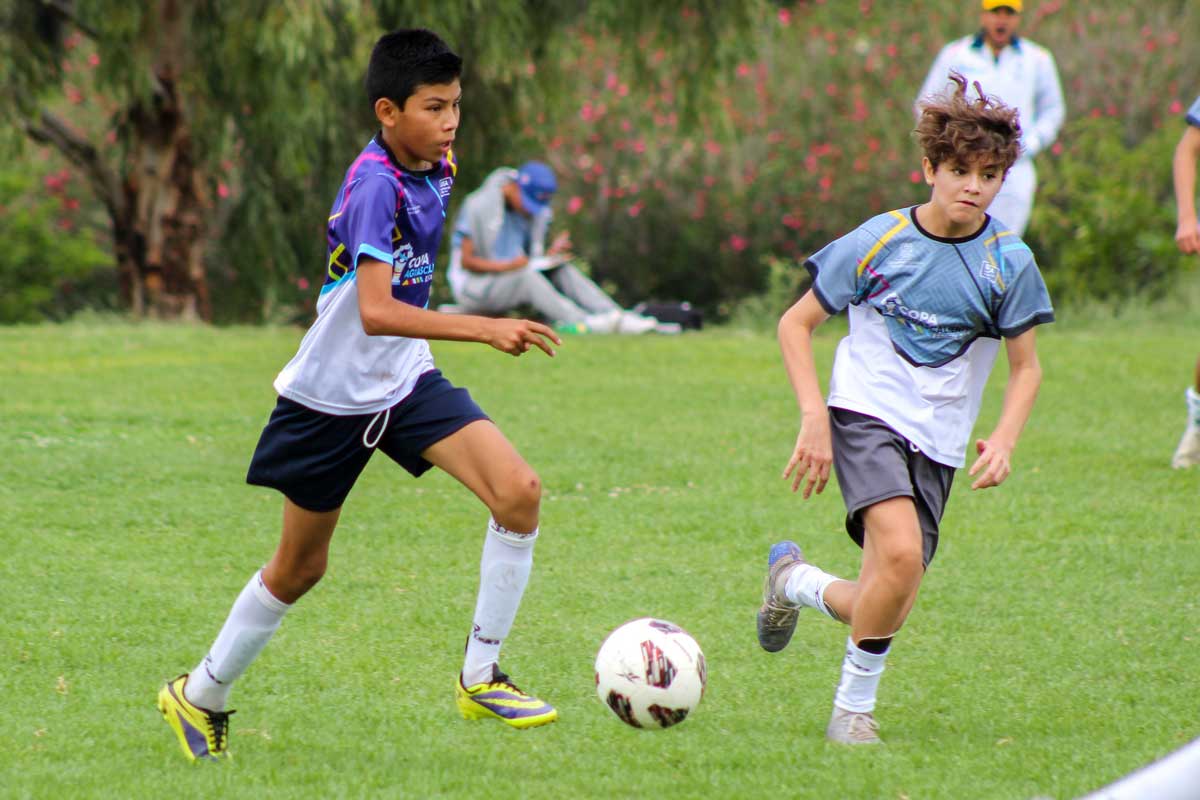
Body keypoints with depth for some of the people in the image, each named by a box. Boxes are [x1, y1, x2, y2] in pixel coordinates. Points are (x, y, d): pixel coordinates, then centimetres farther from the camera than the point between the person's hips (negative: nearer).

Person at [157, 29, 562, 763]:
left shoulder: (435, 171, 0)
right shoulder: (376, 186, -26)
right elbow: (375, 311, -38)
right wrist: (485, 330, -44)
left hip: (407, 381, 6)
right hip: (333, 393, -6)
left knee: (519, 491, -16)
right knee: (301, 567, 8)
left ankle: (481, 679, -7)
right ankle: (200, 695, 31)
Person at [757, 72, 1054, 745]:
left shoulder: (1008, 262, -4)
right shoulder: (880, 241, -7)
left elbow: (1026, 367, 6)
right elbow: (796, 324, 2)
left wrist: (1004, 440, -12)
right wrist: (815, 420, -9)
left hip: (939, 442, 3)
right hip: (868, 413, -3)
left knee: (886, 605, -2)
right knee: (901, 554, -27)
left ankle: (795, 580, 31)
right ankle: (855, 705, -6)